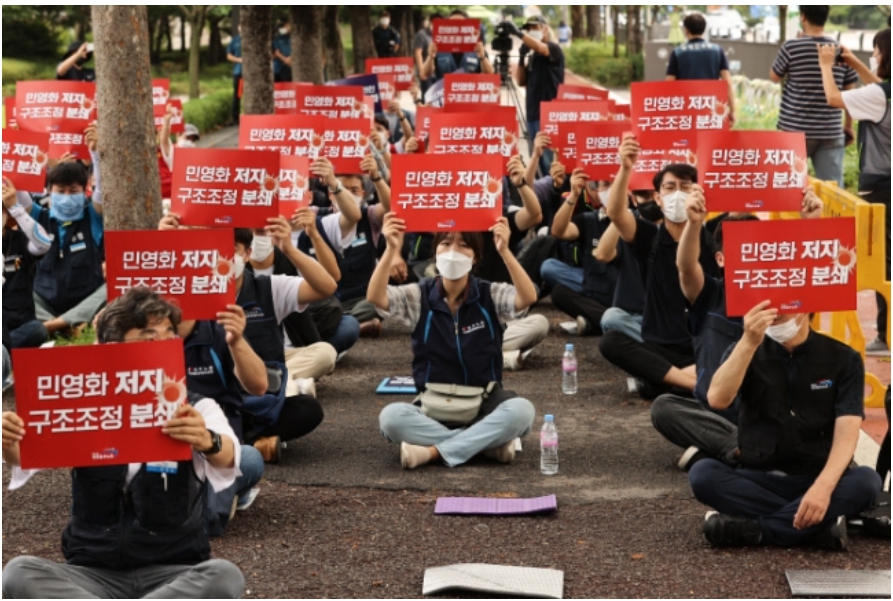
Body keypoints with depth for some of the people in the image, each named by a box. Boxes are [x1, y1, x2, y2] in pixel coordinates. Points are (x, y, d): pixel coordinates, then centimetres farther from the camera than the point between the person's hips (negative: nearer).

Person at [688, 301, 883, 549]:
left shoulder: (843, 359, -2)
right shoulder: (746, 352, 3)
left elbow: (846, 434, -13)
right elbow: (717, 399, -17)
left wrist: (823, 487, -31)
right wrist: (748, 342, -29)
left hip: (816, 480, -1)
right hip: (757, 479, 1)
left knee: (866, 480, -31)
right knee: (702, 473, -28)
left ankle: (751, 527, -28)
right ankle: (819, 524, -27)